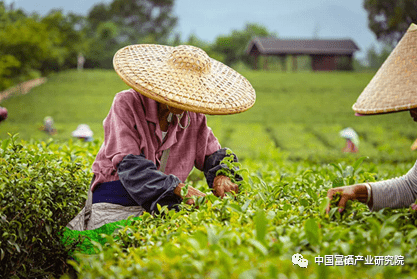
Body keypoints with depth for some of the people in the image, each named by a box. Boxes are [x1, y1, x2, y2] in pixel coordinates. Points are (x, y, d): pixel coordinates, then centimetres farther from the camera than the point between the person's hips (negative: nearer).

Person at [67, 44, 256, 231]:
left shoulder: (194, 115, 5)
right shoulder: (127, 104, -9)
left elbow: (213, 155, 15)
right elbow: (128, 164, -19)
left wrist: (222, 176, -11)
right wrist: (179, 188, -32)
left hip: (165, 205, 4)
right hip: (116, 206, -4)